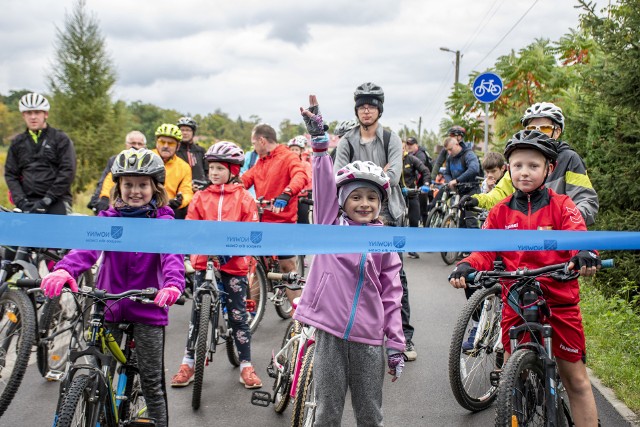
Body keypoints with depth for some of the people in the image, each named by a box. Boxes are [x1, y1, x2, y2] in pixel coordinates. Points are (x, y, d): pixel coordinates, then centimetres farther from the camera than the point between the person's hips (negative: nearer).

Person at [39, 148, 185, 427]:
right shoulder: (108, 219, 3)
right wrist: (64, 270, -36)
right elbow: (88, 246, -15)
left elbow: (172, 254, -19)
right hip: (108, 306, 2)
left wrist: (172, 283, -41)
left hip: (147, 308, -2)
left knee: (152, 382, 4)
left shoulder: (163, 222, -2)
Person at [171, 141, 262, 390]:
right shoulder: (201, 196, 6)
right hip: (204, 260, 2)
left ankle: (246, 365, 15)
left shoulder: (243, 197, 1)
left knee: (238, 314, 4)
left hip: (234, 263, -2)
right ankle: (188, 363, 19)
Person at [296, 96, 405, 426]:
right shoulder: (331, 224, 3)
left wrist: (396, 344, 2)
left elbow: (391, 294, 4)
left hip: (368, 338, 1)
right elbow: (324, 183, -9)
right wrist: (319, 139, -18)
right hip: (330, 332, -1)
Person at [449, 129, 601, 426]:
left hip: (560, 301, -2)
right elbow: (485, 250, -2)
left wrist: (585, 254, -38)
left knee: (575, 377, 4)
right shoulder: (500, 212, 6)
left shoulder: (561, 206, 1)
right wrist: (467, 266, -24)